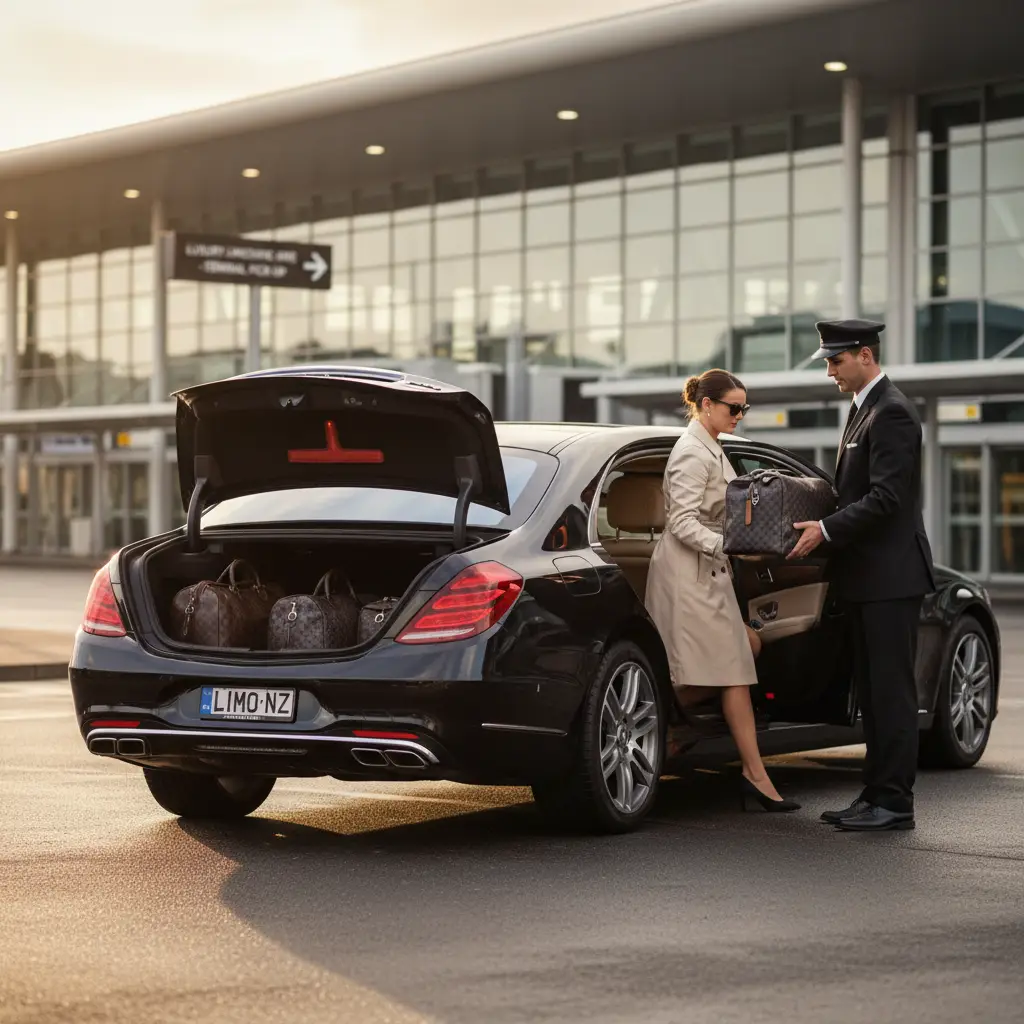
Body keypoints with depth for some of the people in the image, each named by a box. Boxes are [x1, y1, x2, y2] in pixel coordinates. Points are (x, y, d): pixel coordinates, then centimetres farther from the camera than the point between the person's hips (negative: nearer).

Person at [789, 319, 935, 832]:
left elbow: (886, 497, -21)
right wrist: (823, 525, 7)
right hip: (866, 577, 10)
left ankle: (894, 803, -1)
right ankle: (876, 794, 19)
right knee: (872, 691, 13)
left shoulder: (892, 413, -14)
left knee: (891, 691, -5)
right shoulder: (863, 409, 17)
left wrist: (827, 530, -20)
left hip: (890, 576, -10)